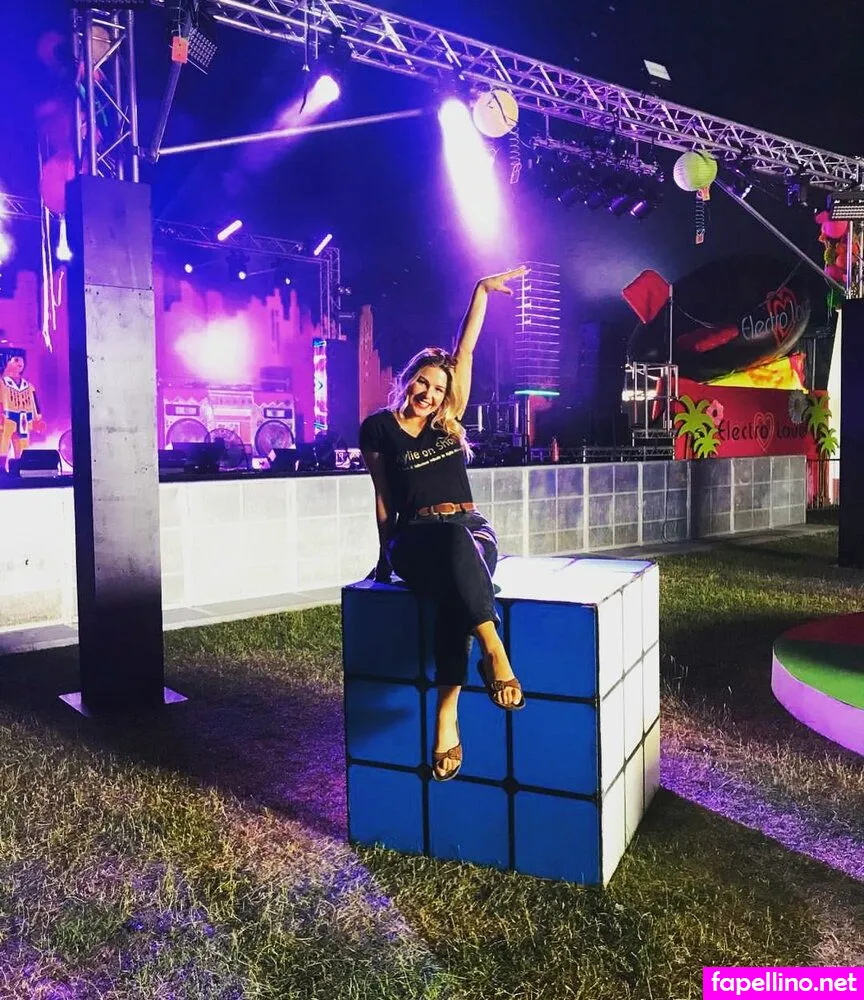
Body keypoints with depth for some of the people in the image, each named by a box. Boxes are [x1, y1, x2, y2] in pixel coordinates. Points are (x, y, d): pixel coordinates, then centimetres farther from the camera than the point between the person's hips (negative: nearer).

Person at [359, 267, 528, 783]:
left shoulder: (448, 421, 13)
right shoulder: (379, 428, 7)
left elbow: (466, 349, 12)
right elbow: (384, 498, 10)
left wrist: (483, 290, 14)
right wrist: (385, 555, 11)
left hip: (472, 533, 2)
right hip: (415, 541, -2)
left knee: (457, 588, -35)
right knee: (453, 541, -40)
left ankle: (448, 709, -39)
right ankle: (494, 650, -43)